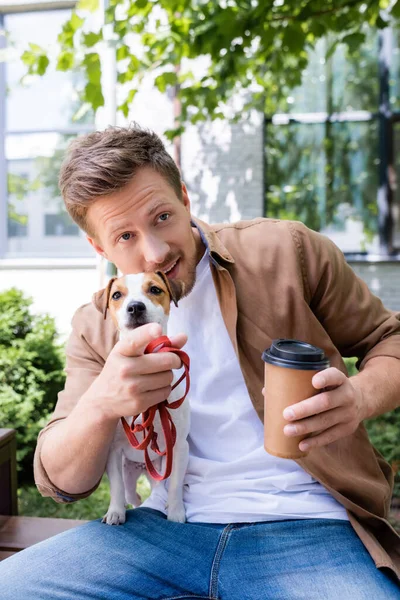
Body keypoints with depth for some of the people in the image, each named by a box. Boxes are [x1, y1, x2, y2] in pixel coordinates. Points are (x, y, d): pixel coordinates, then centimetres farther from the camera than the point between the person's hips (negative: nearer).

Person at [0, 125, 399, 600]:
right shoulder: (97, 327, 5)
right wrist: (101, 405, -21)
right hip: (171, 527, 3)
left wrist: (361, 396, -18)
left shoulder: (285, 251, -3)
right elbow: (60, 482, 1)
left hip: (308, 532, -2)